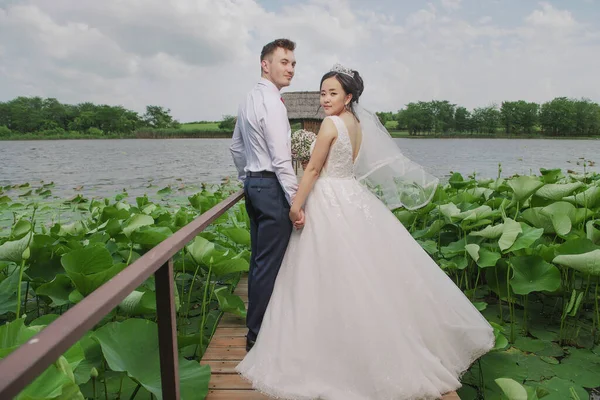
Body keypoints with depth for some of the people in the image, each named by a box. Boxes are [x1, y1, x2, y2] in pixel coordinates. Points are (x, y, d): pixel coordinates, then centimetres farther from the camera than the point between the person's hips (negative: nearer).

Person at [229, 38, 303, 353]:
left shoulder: (248, 100, 15)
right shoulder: (271, 102, -15)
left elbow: (236, 147, 22)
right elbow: (281, 159, -21)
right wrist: (296, 202, -20)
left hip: (253, 184, 10)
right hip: (271, 188, -10)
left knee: (258, 259, 17)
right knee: (270, 264, -3)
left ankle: (255, 324, 30)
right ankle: (259, 334, 7)